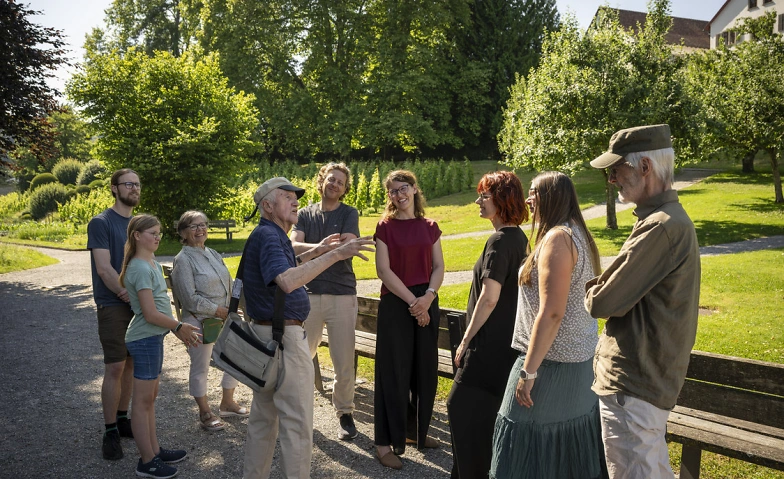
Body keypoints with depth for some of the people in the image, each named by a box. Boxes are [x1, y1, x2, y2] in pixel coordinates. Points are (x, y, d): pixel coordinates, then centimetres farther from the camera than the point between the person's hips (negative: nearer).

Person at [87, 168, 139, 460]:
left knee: (131, 364, 10)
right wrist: (128, 293, -15)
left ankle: (122, 419, 24)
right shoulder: (101, 223, -7)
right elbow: (104, 268, -14)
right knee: (115, 368, -5)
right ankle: (110, 432, 6)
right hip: (114, 306, -6)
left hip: (138, 303, 6)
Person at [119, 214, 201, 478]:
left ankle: (155, 450, 28)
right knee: (143, 400, 0)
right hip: (145, 338, -10)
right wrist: (179, 327, -9)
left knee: (150, 397, 17)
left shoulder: (153, 264, 11)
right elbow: (150, 313, -20)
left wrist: (176, 328, 14)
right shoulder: (141, 269, -18)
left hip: (154, 336, 10)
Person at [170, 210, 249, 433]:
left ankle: (227, 402, 33)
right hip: (199, 322, -7)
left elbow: (227, 285, 15)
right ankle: (205, 413, 22)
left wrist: (232, 310, 1)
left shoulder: (213, 254, 10)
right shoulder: (183, 259, -12)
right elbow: (191, 298, -16)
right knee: (200, 368, 5)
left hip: (224, 317, 8)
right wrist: (218, 311, -15)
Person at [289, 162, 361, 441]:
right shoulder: (305, 214, 11)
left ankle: (344, 412, 19)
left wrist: (310, 252, -13)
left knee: (344, 361, 1)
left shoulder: (349, 214, 5)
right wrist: (320, 247, -24)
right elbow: (293, 246, -6)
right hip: (308, 294, 2)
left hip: (342, 295, -2)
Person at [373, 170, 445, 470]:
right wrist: (412, 301, -15)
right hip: (395, 304, -4)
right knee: (394, 372, -2)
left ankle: (415, 430, 28)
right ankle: (386, 442, 7)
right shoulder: (385, 227, -3)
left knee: (424, 371, 10)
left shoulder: (429, 227, 8)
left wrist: (428, 296, -12)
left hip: (426, 304, 4)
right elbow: (384, 270, -10)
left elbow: (438, 267, 6)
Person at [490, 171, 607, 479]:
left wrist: (528, 372, -19)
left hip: (551, 360, -10)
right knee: (569, 441, 18)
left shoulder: (557, 238, -18)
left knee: (531, 450, 1)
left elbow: (551, 313, -24)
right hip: (580, 357, 10)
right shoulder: (578, 234, 12)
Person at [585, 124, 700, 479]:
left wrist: (588, 291, -1)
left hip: (632, 386, -10)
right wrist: (600, 290, -2)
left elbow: (604, 302, -21)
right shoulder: (671, 217, 12)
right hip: (651, 378, 10)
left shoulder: (661, 226, -22)